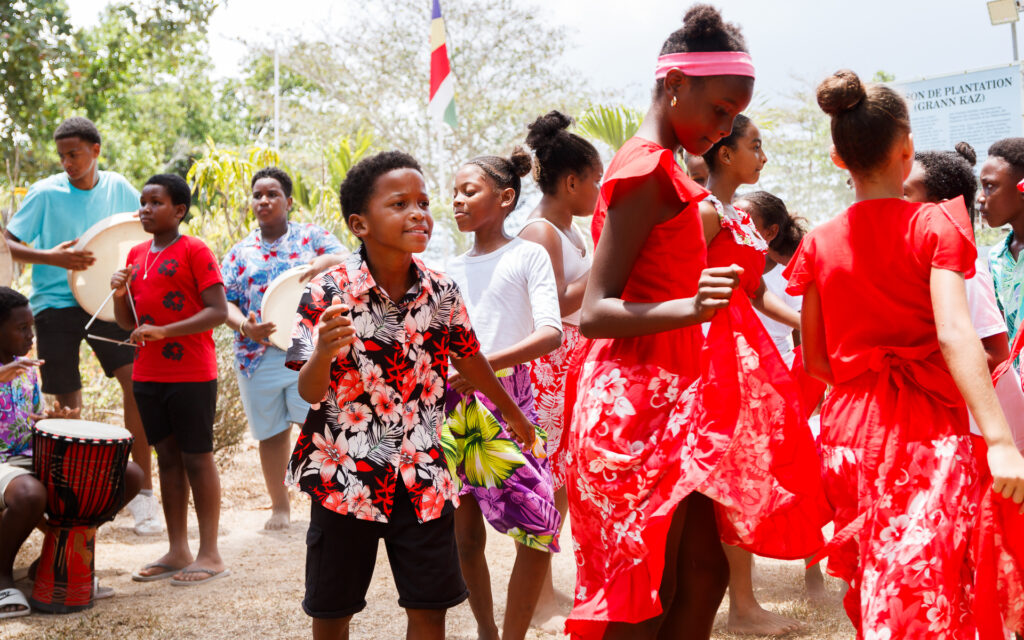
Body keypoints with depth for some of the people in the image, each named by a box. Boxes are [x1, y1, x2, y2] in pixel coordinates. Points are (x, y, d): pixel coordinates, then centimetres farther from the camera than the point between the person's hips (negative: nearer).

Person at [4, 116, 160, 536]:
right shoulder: (46, 193, -6)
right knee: (68, 404, 0)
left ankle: (142, 491, -5)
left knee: (137, 378, -14)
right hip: (56, 304, -2)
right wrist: (52, 257, -23)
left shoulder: (117, 188, 2)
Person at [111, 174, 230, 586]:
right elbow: (127, 322, 18)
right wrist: (120, 294, -3)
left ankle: (210, 555, 7)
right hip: (148, 376, 7)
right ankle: (177, 552, 19)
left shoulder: (195, 251, -8)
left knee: (197, 459, -1)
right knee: (167, 458, 11)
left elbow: (218, 311, -15)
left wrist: (164, 331, -23)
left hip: (191, 375, -7)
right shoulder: (136, 255, 13)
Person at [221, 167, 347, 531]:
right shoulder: (241, 253, 13)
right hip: (258, 355, 3)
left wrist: (326, 262, -25)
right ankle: (279, 506, 22)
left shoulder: (312, 236, 8)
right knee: (271, 433, 9)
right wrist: (244, 326, -15)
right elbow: (225, 302, 7)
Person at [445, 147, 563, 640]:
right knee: (466, 536, 7)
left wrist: (486, 363, -24)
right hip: (454, 405, 5)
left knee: (537, 532, -12)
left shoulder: (528, 255, 0)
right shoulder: (453, 270, 16)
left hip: (508, 401, -4)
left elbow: (551, 333, -13)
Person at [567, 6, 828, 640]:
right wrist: (690, 308, -37)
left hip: (671, 398, 10)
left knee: (704, 574, 11)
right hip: (645, 402, -10)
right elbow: (595, 312, -22)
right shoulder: (649, 170, -16)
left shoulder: (656, 166, 15)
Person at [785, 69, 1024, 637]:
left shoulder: (821, 242, 5)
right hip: (925, 429, -4)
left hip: (847, 430, 5)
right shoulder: (934, 224, -6)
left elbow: (815, 361, 8)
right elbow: (955, 335, -19)